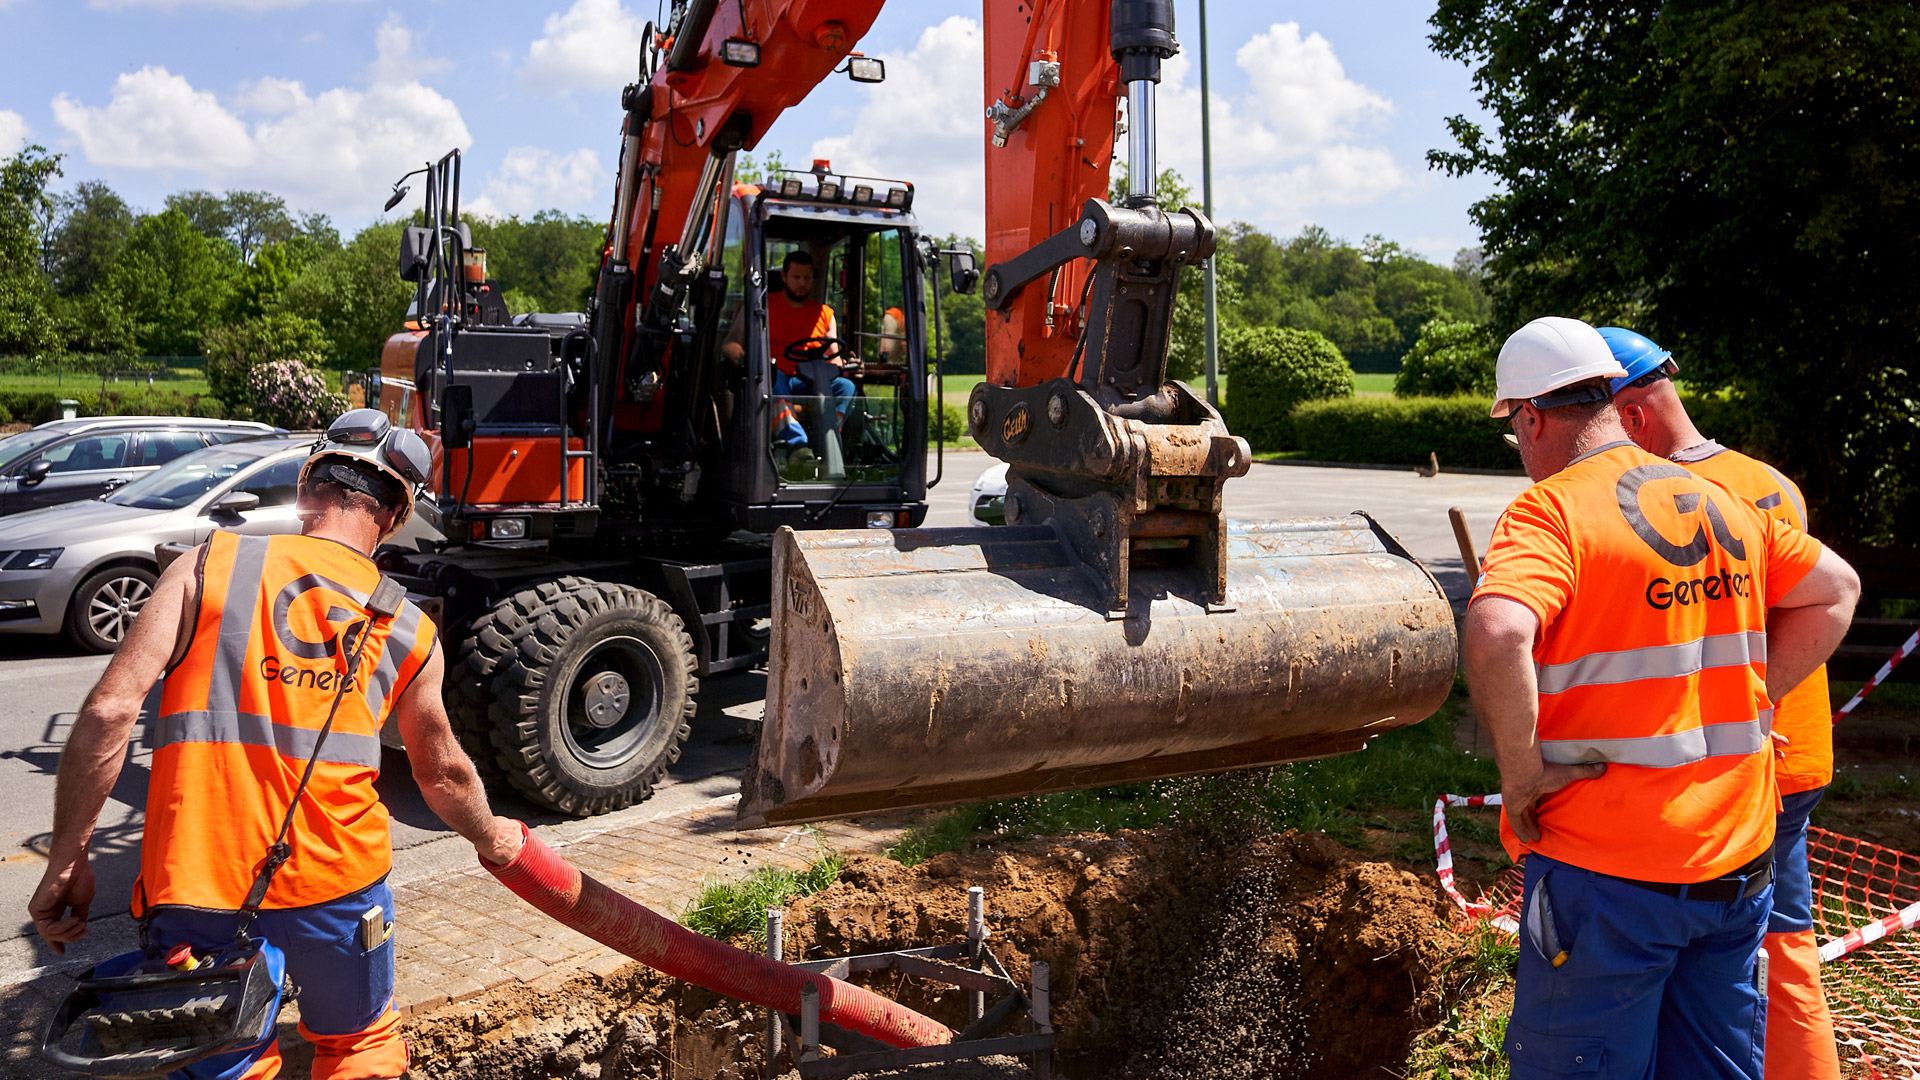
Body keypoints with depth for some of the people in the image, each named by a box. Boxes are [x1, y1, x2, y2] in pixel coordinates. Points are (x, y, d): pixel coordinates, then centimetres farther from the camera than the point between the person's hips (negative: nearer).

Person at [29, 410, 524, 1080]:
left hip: (194, 882, 0)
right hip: (337, 881, 1)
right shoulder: (409, 630, 3)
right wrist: (491, 839, 32)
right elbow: (442, 774, 14)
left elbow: (109, 710, -10)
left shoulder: (212, 564, -2)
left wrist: (67, 860, -2)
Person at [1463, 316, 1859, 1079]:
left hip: (1609, 869, -7)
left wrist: (1521, 772, -19)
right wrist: (1741, 708, 13)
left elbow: (1495, 635, -33)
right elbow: (1834, 590, 20)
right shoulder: (1719, 502, 8)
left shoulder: (1550, 509, -15)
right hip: (1738, 857, 7)